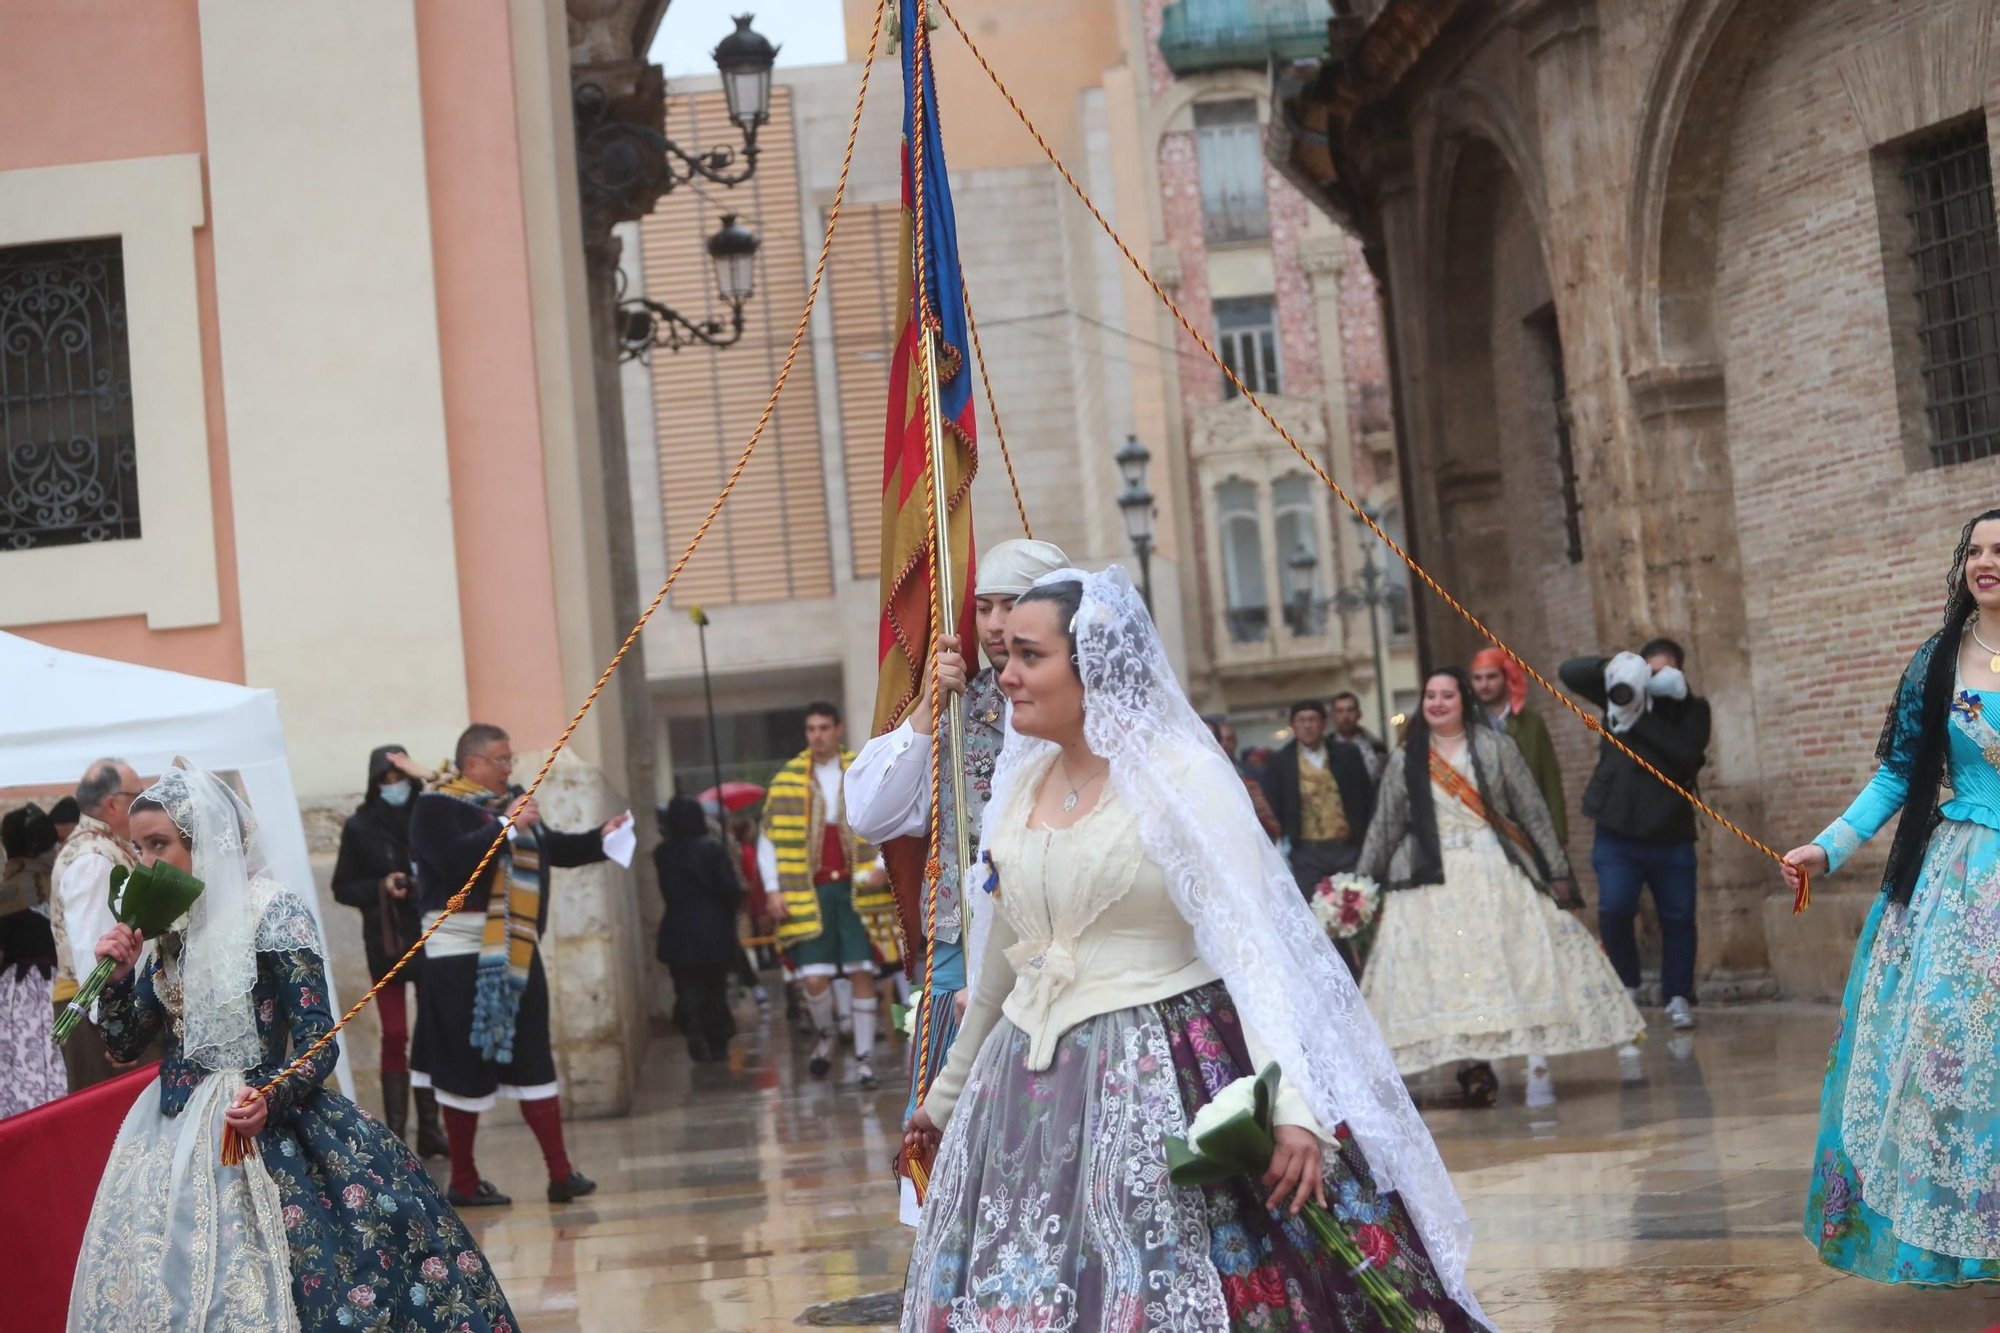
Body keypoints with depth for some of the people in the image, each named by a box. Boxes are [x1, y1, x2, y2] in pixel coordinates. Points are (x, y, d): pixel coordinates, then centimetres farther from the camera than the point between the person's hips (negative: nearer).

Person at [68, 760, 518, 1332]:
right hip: (169, 1133, 7)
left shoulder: (272, 911, -10)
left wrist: (270, 1100, -32)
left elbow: (318, 1042, -14)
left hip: (255, 1125, -7)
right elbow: (123, 1045, 15)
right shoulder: (161, 926, 10)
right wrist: (118, 975, -2)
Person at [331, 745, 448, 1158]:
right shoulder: (360, 827, 1)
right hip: (387, 941, -2)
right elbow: (342, 888, 4)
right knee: (395, 1037, -4)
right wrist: (380, 888, -13)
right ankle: (395, 1134, -4)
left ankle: (430, 1128, 11)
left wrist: (430, 781, -16)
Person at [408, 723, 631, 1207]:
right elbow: (452, 859, -24)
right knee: (468, 1066, 0)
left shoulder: (508, 803, 17)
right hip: (463, 953, -7)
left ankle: (560, 1172, 6)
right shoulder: (436, 807, -7)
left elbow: (552, 849, 19)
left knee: (532, 1060, 6)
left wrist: (599, 839, 5)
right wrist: (505, 827, -22)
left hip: (515, 952, 7)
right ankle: (463, 1181, 11)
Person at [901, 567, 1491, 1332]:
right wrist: (947, 1095, 29)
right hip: (1033, 1092, 6)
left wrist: (1293, 1104, -28)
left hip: (1166, 1086, -6)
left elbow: (1251, 945, -17)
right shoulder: (1021, 783, 10)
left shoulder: (1180, 776, -9)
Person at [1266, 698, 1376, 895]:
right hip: (1306, 854, -2)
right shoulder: (1280, 762, 3)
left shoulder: (1347, 755, 9)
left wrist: (1366, 841, 3)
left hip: (1347, 849, 2)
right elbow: (1274, 811, 2)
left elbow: (1368, 798, 10)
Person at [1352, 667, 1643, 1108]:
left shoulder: (1495, 747, 5)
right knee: (1446, 973, -5)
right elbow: (1384, 827, 11)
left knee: (1521, 963, -7)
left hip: (1495, 872, -1)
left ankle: (1538, 1063, -5)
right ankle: (1472, 1065, -3)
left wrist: (1557, 871, 1)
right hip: (1432, 882, 1)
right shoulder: (1405, 760, 8)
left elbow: (1533, 811, 4)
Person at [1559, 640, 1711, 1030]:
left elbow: (1688, 753, -19)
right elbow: (1570, 672, -1)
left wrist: (1640, 721, -23)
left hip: (1671, 834, 0)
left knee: (1677, 917, 2)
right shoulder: (1625, 693, 6)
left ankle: (1678, 998, 15)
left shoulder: (1691, 709, 0)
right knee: (1613, 909, -13)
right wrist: (1609, 666, -19)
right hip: (1618, 832, 0)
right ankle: (1626, 984, 10)